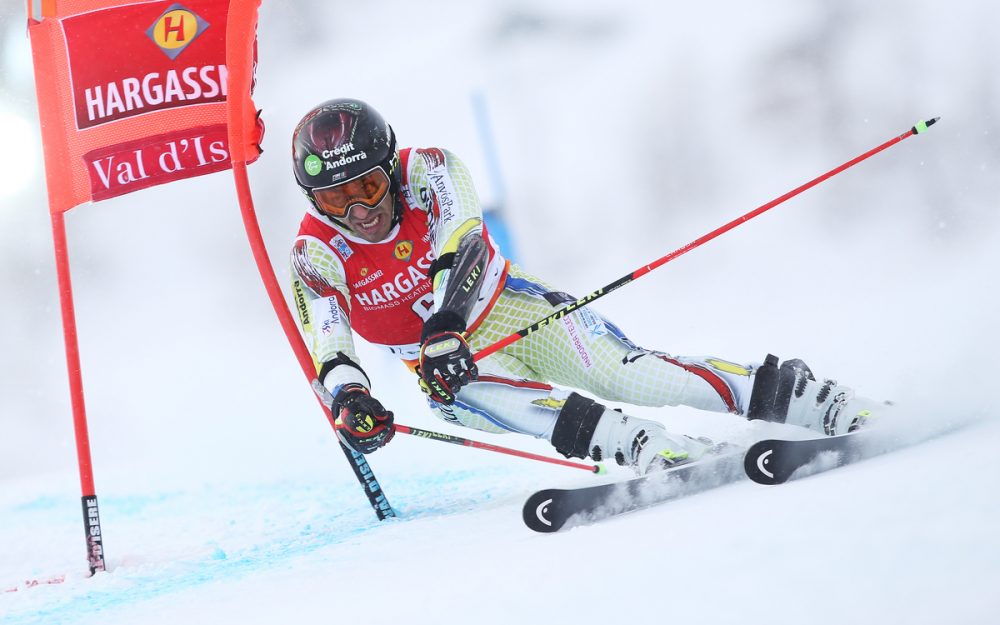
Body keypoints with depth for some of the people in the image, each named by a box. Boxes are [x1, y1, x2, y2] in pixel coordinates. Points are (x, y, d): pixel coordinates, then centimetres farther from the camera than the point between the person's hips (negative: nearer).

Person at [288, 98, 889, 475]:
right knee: (464, 390, -35)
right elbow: (329, 353, -21)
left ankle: (830, 405, -24)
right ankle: (643, 447, -48)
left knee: (629, 373, -23)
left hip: (513, 308, -1)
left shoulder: (427, 171, -16)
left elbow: (463, 248, -32)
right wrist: (351, 400, -45)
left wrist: (443, 326, -50)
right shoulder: (317, 255, -13)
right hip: (451, 361, 1)